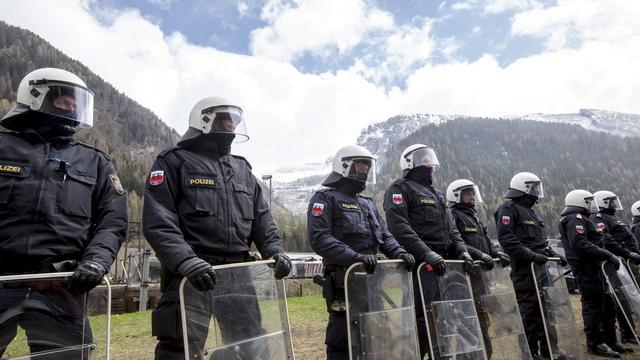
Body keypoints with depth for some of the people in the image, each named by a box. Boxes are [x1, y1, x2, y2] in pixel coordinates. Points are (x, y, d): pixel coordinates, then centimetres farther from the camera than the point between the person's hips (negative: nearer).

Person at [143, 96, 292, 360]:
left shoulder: (242, 169, 19)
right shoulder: (174, 162, 0)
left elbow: (262, 219, 18)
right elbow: (158, 223, -12)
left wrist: (275, 251, 0)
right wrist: (186, 261, -26)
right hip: (191, 274, -5)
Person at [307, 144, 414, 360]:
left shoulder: (368, 204, 22)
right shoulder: (326, 198, -3)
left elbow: (385, 236, 18)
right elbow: (319, 239, -16)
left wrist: (399, 253, -3)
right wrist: (355, 256, -26)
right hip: (343, 283, -7)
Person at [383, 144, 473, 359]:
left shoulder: (437, 194, 25)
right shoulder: (401, 189, -2)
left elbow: (451, 228, 23)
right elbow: (399, 227, -16)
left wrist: (461, 251, 5)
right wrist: (427, 254, -24)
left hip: (443, 264, 8)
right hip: (419, 266, -8)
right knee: (420, 320, -11)